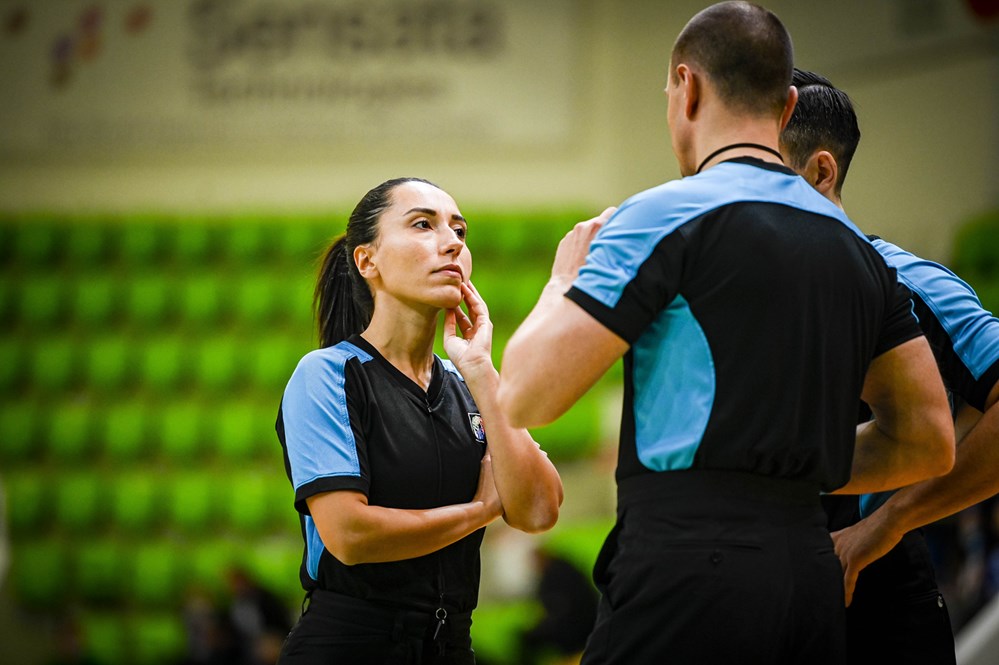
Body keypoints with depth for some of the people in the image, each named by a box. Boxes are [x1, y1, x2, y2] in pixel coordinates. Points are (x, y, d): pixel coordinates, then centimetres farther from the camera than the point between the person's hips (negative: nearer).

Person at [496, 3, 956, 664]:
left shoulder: (665, 217, -5)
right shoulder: (854, 245, 16)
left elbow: (527, 396, -8)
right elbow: (928, 441, 18)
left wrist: (566, 279, 10)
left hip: (686, 567, -7)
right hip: (813, 581, 7)